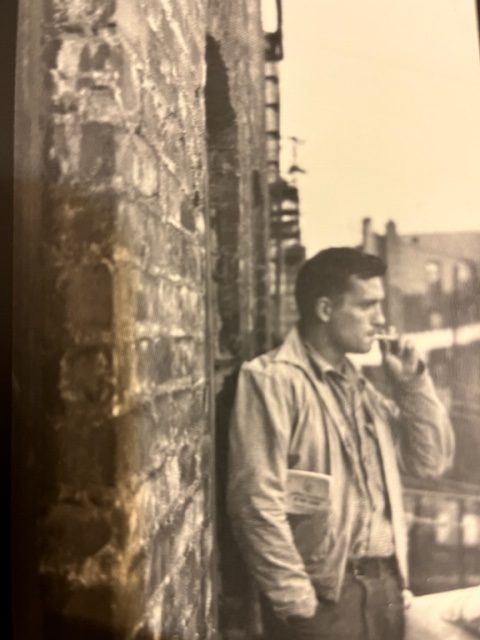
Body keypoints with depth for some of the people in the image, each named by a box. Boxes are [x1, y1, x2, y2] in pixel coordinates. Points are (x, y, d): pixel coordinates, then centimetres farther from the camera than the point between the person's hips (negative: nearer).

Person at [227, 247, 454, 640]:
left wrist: (413, 384, 0)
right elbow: (257, 503, -18)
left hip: (384, 585, 7)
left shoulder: (359, 385, 10)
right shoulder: (273, 379, -14)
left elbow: (431, 461, 11)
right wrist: (297, 601, -16)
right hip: (323, 594, -7)